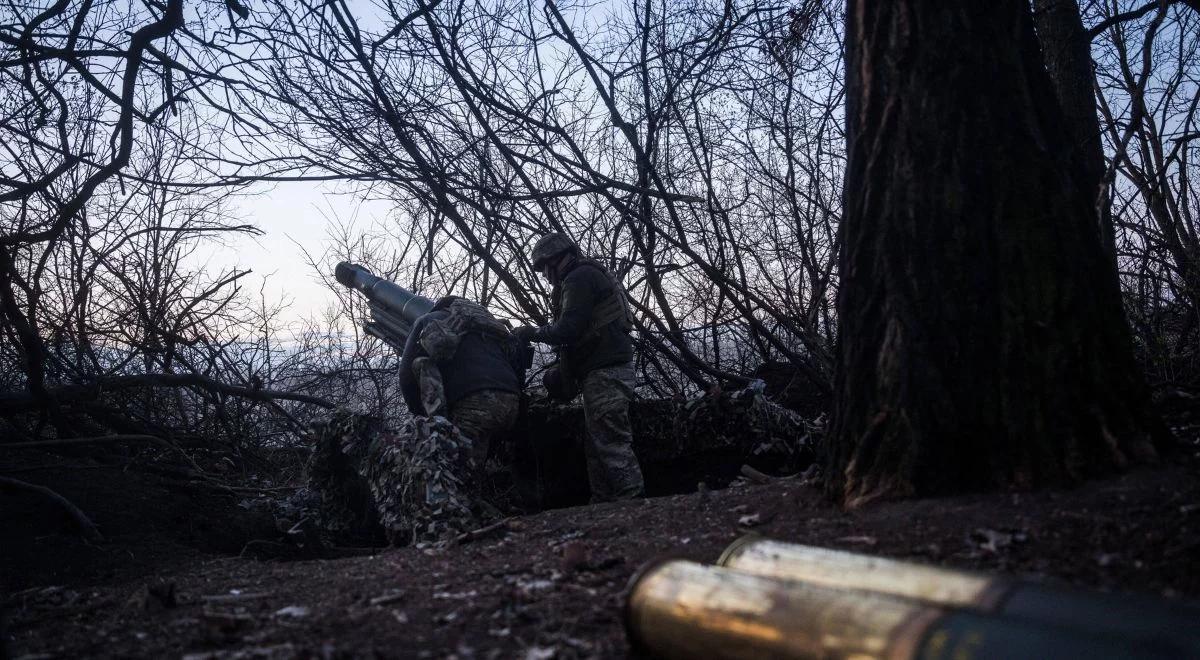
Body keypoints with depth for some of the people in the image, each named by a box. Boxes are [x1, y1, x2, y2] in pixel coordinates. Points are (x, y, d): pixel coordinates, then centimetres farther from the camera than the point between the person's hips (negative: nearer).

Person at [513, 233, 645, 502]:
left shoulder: (579, 278, -8)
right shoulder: (590, 275, 24)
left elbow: (568, 330, -18)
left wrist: (532, 333, -3)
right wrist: (564, 369, 19)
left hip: (605, 371, -11)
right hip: (610, 369, 11)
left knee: (610, 444, -12)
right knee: (597, 444, 10)